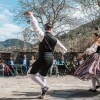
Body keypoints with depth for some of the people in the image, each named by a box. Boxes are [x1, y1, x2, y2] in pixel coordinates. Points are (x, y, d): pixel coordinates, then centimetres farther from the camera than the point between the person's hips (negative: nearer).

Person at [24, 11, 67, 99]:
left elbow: (35, 26, -15)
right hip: (50, 59, 7)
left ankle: (44, 86, -5)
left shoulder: (43, 35, -8)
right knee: (43, 75, 21)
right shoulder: (55, 39, 9)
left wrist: (31, 15, -7)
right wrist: (64, 51, 46)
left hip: (43, 58, -6)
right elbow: (63, 49, 21)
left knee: (31, 73, 4)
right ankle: (43, 93, 23)